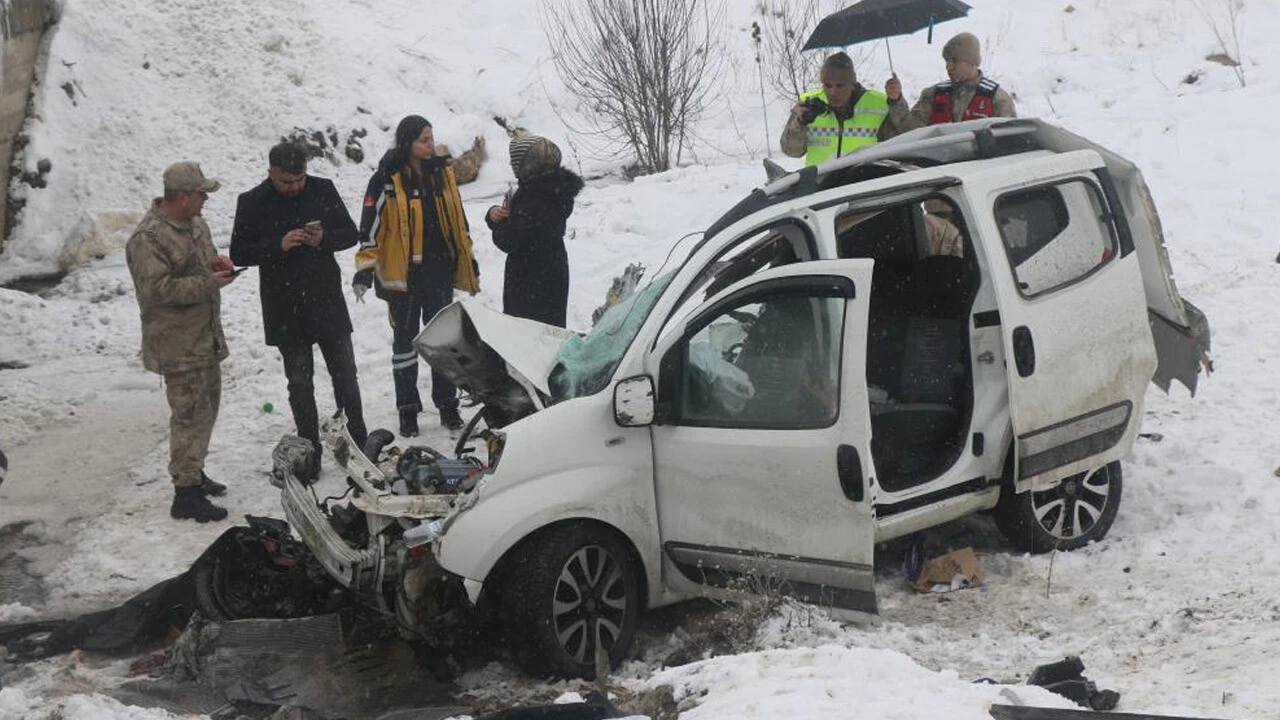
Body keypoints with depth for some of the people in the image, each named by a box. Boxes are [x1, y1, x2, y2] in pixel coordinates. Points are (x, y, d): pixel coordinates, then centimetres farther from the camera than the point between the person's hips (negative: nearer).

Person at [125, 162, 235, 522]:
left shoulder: (195, 224, 10)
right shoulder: (149, 238, -21)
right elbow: (157, 289, -27)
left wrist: (218, 263, 3)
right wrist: (208, 284, -25)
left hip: (206, 336, 10)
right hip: (178, 345, -10)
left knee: (207, 406, 20)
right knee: (191, 414, -9)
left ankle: (193, 473, 36)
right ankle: (186, 494, -5)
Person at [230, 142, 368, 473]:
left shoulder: (323, 190, 0)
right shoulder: (252, 203, -5)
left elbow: (350, 233, 6)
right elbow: (239, 253, -5)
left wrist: (324, 238, -15)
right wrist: (278, 245, -20)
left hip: (328, 302, 2)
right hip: (286, 310, -1)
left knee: (345, 375, 9)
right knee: (300, 383, 5)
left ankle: (358, 443, 23)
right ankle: (310, 454, 13)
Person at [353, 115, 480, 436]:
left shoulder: (442, 173, 7)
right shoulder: (386, 181, -8)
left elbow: (458, 222, 15)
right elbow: (370, 228, -9)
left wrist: (470, 264, 17)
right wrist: (365, 270, -16)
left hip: (440, 271, 4)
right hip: (403, 274, -4)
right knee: (405, 341, 6)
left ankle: (447, 405, 20)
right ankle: (408, 410, 15)